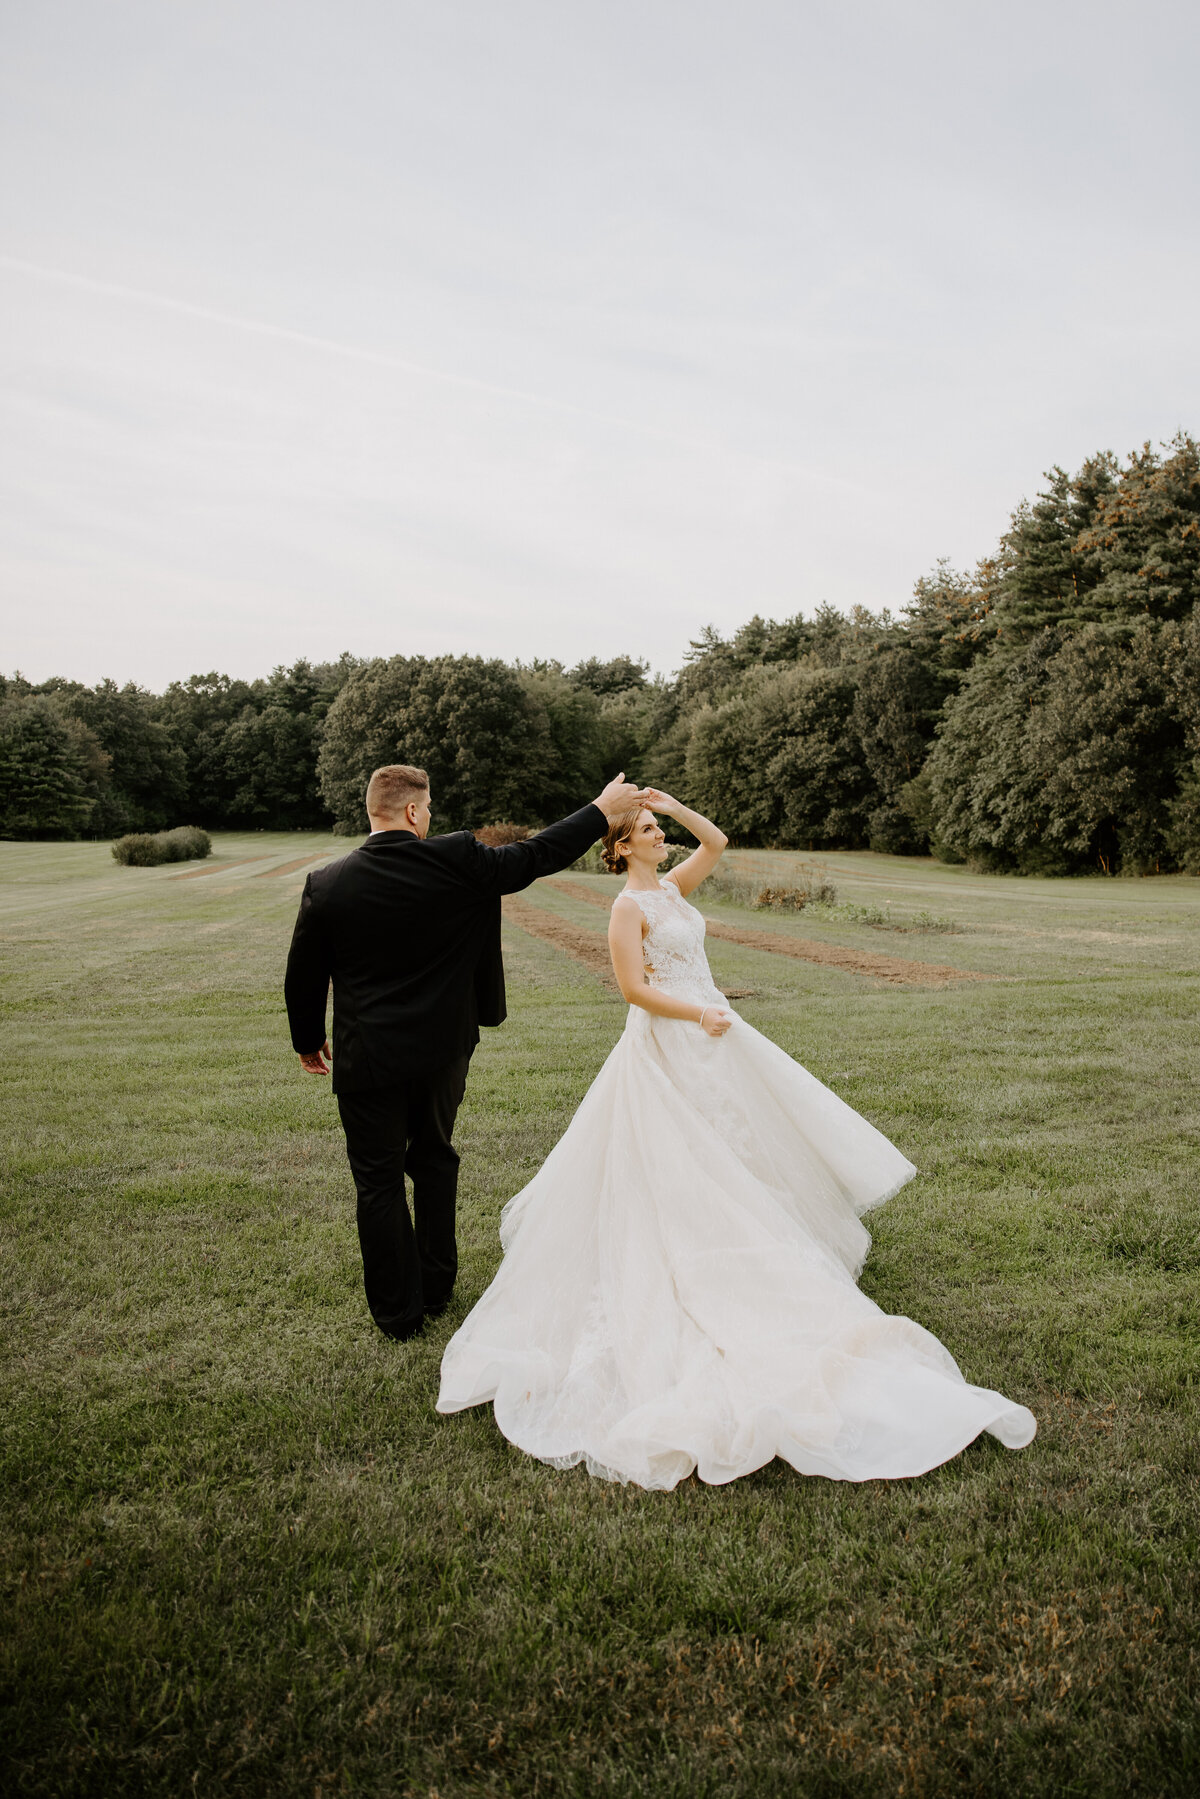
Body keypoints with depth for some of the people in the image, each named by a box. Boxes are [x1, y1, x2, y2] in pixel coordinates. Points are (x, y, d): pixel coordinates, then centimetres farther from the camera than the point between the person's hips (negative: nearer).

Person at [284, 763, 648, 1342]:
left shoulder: (326, 885, -10)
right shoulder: (455, 860, -13)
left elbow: (303, 978, 0)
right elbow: (537, 855, -4)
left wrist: (308, 1041, 17)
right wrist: (602, 811, 9)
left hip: (367, 1057, -1)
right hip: (442, 1049, 2)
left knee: (379, 1184, 12)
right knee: (434, 1159, 22)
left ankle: (398, 1311, 23)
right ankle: (435, 1288, 34)